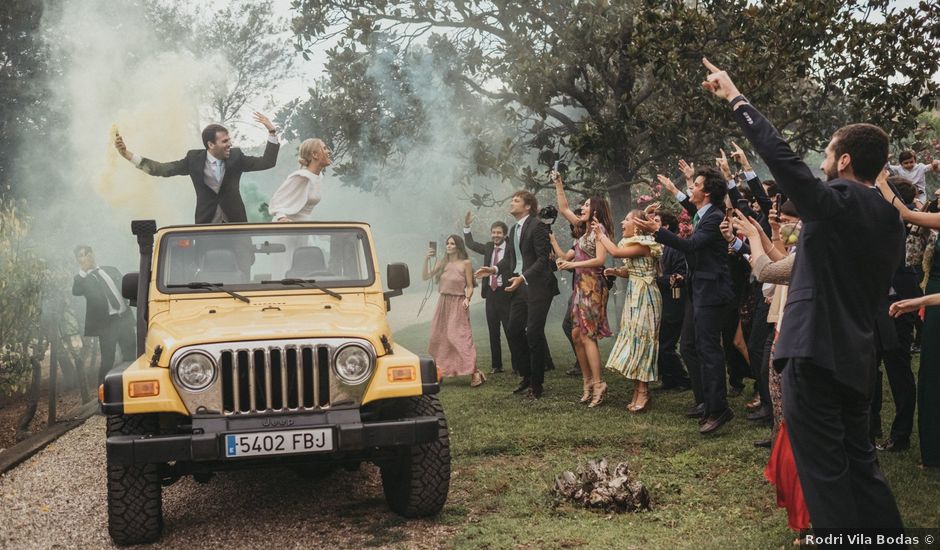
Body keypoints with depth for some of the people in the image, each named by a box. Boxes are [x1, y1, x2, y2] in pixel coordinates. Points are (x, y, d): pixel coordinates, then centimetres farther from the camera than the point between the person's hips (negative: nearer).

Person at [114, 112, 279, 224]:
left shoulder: (235, 157, 0)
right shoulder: (194, 159, -2)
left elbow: (267, 162, -2)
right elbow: (163, 169, 1)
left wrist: (272, 131, -11)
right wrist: (128, 155, -2)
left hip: (234, 223, 0)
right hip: (206, 224, 0)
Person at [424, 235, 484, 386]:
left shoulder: (465, 263, -3)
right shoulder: (442, 263, 8)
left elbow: (470, 286, -3)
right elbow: (425, 277, 4)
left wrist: (467, 299, -20)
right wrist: (427, 259, -7)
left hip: (458, 304, -5)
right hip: (443, 303, 5)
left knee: (460, 337, -13)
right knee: (439, 338, 8)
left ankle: (475, 373, -13)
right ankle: (438, 373, 19)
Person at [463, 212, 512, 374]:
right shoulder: (489, 247, 11)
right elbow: (471, 244, 21)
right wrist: (466, 227, 12)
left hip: (505, 293, -6)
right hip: (491, 293, 6)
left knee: (510, 330, -3)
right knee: (493, 332, 10)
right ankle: (496, 365, 18)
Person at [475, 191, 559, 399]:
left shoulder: (537, 226, -11)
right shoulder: (513, 229, 15)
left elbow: (543, 259, -17)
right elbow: (509, 258, 15)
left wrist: (523, 277, -27)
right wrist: (494, 269, -3)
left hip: (537, 286, -8)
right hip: (520, 287, 8)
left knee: (534, 333, -5)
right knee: (514, 331, 9)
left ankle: (537, 383, 6)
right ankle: (527, 376, 23)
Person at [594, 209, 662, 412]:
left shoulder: (643, 244, -14)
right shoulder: (633, 243, 16)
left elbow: (616, 252, -24)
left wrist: (601, 235, -11)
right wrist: (615, 271, -1)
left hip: (644, 296, -10)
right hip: (635, 296, 10)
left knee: (640, 340, -8)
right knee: (634, 340, 9)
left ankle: (642, 394, -3)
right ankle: (638, 393, 13)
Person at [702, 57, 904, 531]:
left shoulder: (836, 203, -12)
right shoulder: (889, 218, 12)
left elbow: (780, 154, -16)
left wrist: (735, 98, -7)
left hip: (816, 350, -8)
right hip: (856, 353, 9)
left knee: (823, 467, -2)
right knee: (858, 460, 17)